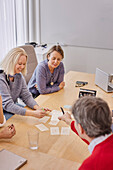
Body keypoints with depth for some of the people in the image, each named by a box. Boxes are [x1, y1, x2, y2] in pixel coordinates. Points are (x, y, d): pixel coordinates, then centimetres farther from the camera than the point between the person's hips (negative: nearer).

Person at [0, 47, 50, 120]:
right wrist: (33, 113, -41)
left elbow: (26, 96, -3)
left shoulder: (19, 76, -1)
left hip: (13, 107, 7)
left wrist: (38, 108, -24)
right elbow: (8, 105, -32)